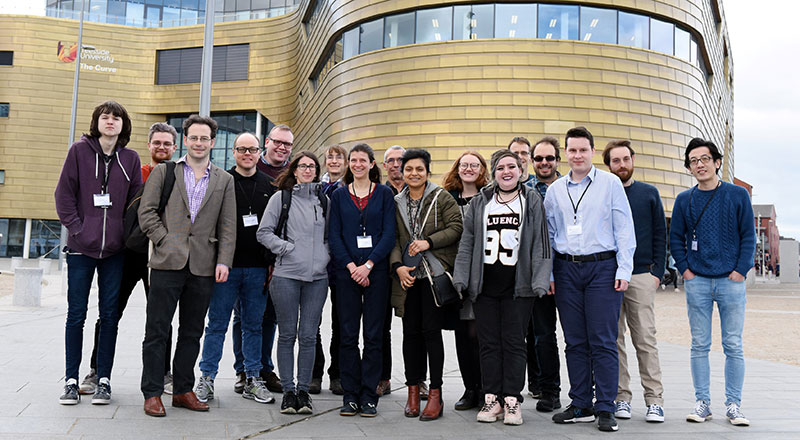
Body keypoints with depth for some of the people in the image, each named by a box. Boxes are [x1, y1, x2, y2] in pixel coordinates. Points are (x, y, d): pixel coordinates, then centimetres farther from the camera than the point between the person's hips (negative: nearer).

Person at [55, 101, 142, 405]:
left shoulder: (130, 159, 7)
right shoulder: (80, 150, 2)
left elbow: (136, 201, 9)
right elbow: (64, 193, 1)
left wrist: (127, 234, -1)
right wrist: (76, 228, -7)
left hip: (114, 249, 2)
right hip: (81, 247, -1)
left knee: (109, 314, 5)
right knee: (76, 313, 4)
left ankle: (103, 380, 14)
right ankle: (71, 380, 14)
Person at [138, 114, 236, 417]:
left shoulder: (224, 180, 12)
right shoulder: (163, 172, 9)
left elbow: (228, 226, 8)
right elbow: (146, 211, 3)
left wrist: (223, 261, -2)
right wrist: (164, 241, -8)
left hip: (203, 267, 2)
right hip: (168, 262, -2)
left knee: (192, 333, 9)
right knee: (157, 330, 1)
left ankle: (183, 391, 20)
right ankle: (152, 393, 10)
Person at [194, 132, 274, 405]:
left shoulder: (269, 185, 10)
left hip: (258, 268, 3)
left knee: (253, 326, 10)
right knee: (217, 324, 3)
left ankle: (253, 380, 18)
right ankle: (207, 378, 12)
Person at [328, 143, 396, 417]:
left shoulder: (384, 194, 5)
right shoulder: (339, 196, 9)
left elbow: (389, 234, -1)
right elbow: (334, 235, 4)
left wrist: (368, 265, -11)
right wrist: (351, 266, -9)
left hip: (376, 272, -1)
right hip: (346, 271, 1)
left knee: (373, 335, 1)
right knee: (348, 335, 2)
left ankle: (369, 396, 9)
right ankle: (350, 395, 12)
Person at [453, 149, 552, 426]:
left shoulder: (532, 201, 8)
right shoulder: (479, 203, 13)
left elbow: (540, 243, 3)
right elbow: (467, 242, 13)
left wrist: (540, 281, -5)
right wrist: (461, 279, 5)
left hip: (518, 285, -2)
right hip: (485, 284, 2)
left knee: (514, 342, 0)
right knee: (488, 343, 4)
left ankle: (512, 399, 8)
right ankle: (492, 398, 13)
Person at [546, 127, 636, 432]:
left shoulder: (610, 183, 3)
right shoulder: (555, 190, 12)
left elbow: (624, 229, 1)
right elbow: (548, 235, 16)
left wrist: (623, 270, -5)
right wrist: (548, 274, 9)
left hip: (602, 267, -3)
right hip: (567, 269, 3)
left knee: (603, 342, -4)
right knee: (575, 341, 7)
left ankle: (605, 408, 4)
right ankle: (581, 406, 15)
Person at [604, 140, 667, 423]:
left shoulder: (649, 194, 9)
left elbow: (660, 235, 9)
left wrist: (657, 272, 0)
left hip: (641, 276, -1)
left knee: (645, 339, -2)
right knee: (614, 340, 4)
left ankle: (654, 400, 5)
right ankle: (621, 397, 12)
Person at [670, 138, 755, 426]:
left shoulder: (738, 195, 3)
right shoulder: (684, 200, 7)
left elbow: (749, 235, 3)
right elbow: (675, 238, 11)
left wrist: (741, 270, -6)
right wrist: (685, 269, 1)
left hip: (731, 281, -1)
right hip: (697, 282, 1)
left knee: (733, 346, 2)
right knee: (700, 345, 5)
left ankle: (733, 405, 12)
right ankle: (702, 403, 13)